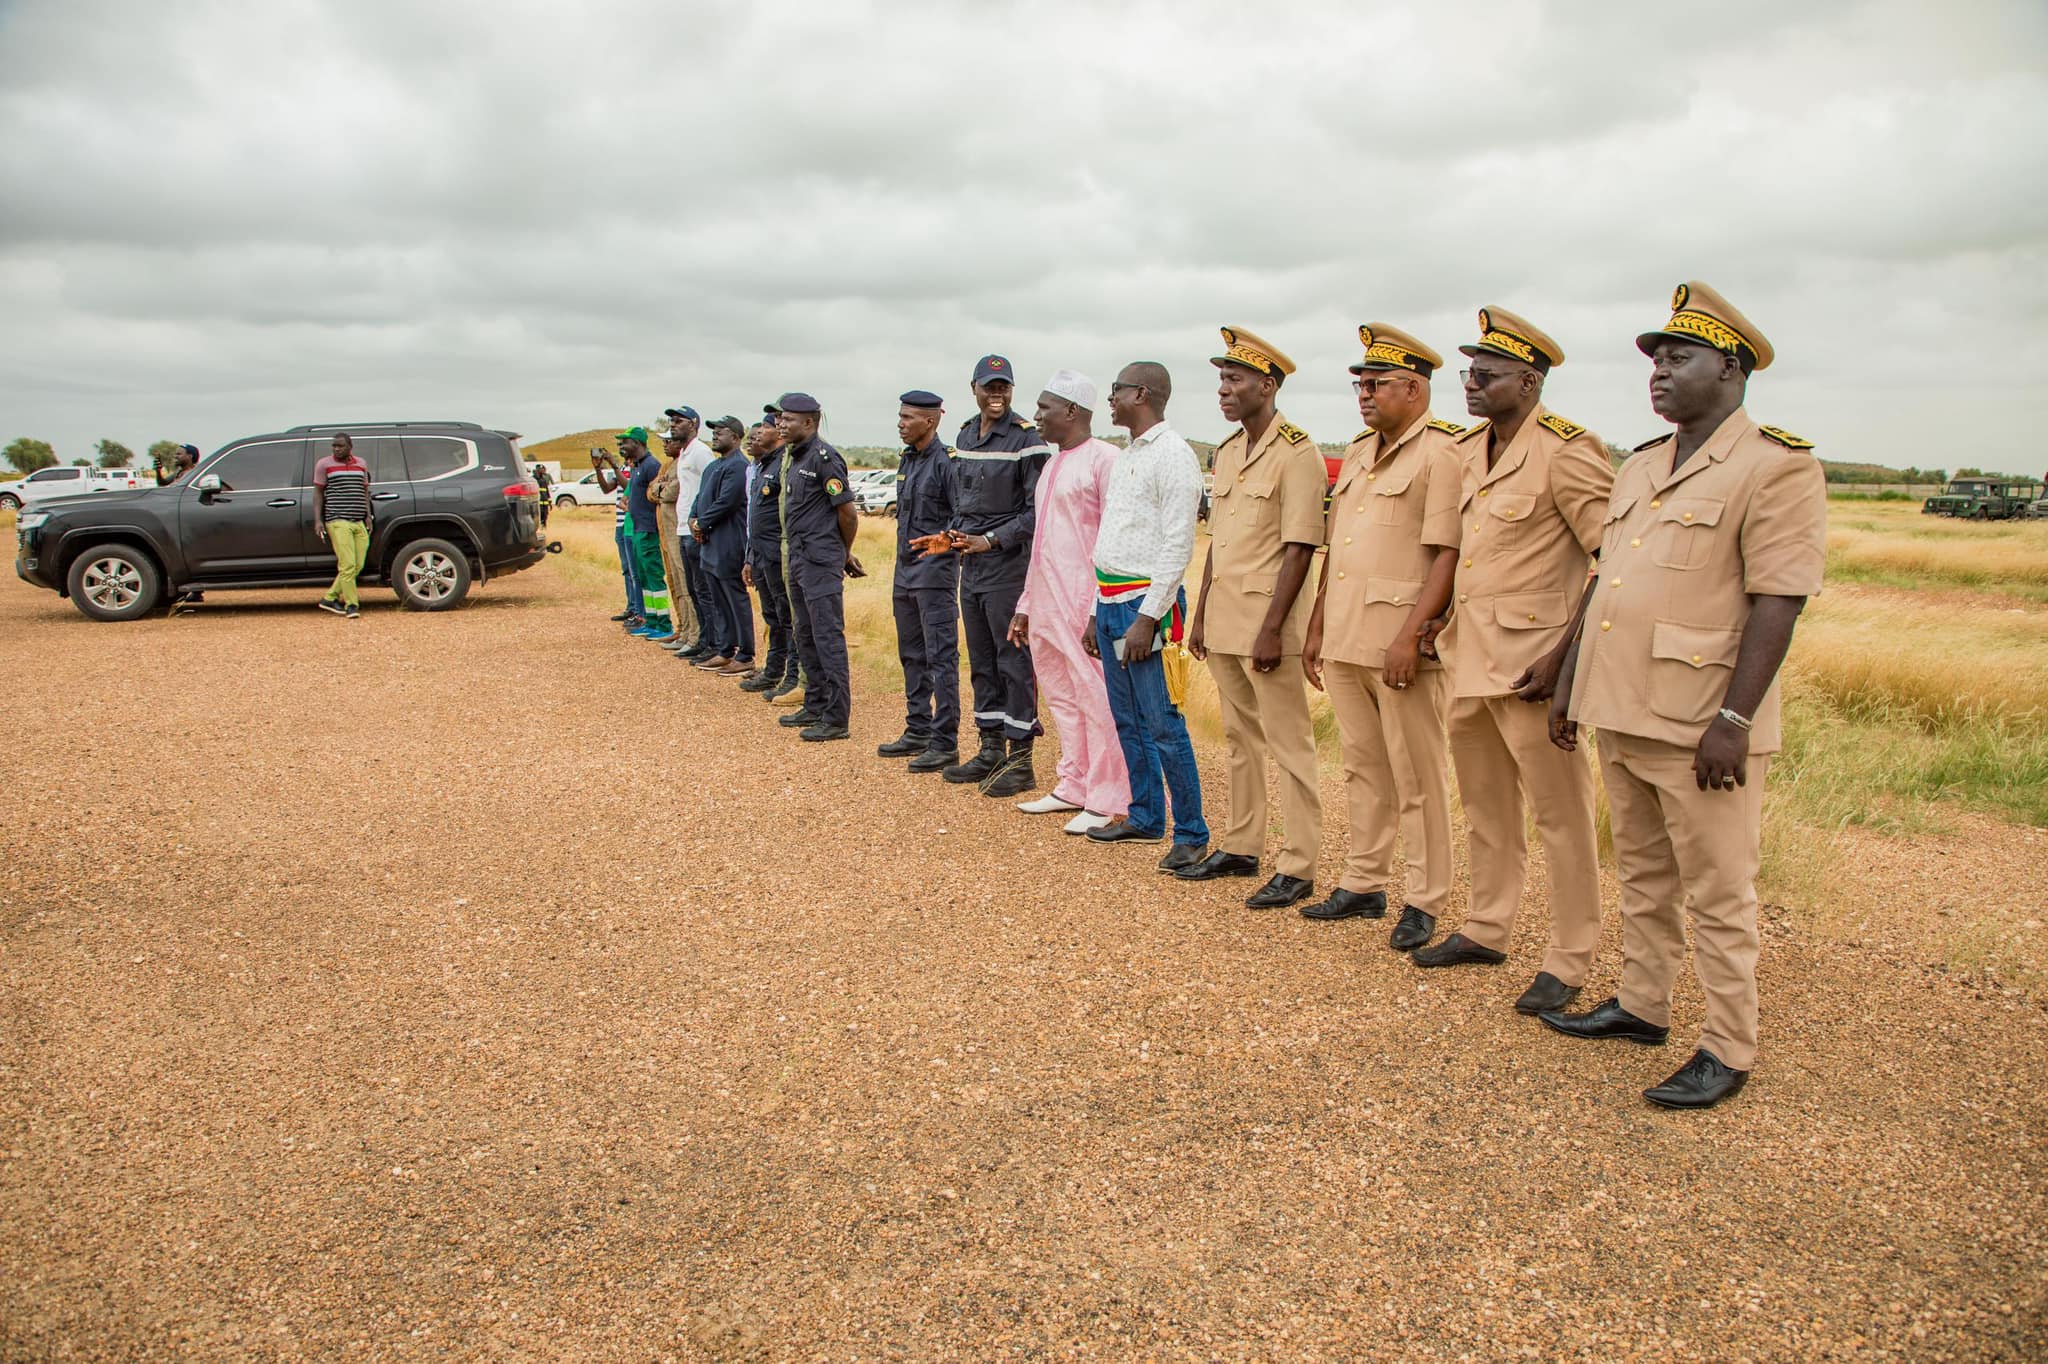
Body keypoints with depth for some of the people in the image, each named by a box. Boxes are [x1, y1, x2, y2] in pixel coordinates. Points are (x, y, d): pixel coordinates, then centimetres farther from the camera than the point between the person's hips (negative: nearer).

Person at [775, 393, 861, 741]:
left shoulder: (824, 458, -13)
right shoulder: (794, 459, 15)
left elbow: (848, 512, -13)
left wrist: (844, 554, 0)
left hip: (821, 562, -10)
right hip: (798, 559, 10)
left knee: (828, 638, -7)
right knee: (806, 637, 15)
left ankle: (836, 718, -4)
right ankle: (815, 706, 25)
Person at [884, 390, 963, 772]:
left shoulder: (946, 462, -12)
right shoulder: (906, 461, 14)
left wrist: (944, 540, -33)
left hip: (935, 571, -9)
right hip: (905, 569, 9)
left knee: (941, 658, -7)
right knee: (912, 656, 14)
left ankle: (944, 743, -4)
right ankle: (917, 732, 24)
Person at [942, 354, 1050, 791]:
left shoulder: (1026, 440, -10)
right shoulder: (965, 436, 12)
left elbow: (1037, 510, -13)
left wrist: (990, 541, -15)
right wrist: (956, 535, 4)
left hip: (1010, 565, -8)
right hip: (970, 566, 8)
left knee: (1014, 661, -3)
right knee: (981, 661, 13)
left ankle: (1020, 758, 4)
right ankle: (990, 750, 24)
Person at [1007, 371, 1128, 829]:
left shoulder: (1103, 459, -10)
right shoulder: (1052, 464, 19)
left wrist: (1100, 610, -19)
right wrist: (1025, 606, 21)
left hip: (1083, 603, -9)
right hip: (1047, 603, 9)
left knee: (1095, 700, -4)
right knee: (1062, 698, 13)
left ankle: (1106, 801, 3)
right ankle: (1073, 788, 23)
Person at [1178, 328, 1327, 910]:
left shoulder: (1297, 453, -11)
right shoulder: (1227, 451, 14)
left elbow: (1299, 549, -16)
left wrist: (1271, 629, -19)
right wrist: (1200, 615, 15)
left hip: (1268, 624, -8)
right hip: (1223, 622, 8)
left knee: (1288, 744, -2)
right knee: (1241, 738, 16)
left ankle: (1299, 867, 5)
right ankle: (1241, 847, 26)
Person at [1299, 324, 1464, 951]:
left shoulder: (1442, 453, -9)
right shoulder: (1357, 453, 17)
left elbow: (1449, 554, -16)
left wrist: (1410, 635, -21)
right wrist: (1317, 627, 17)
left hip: (1401, 645, -8)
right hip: (1344, 641, 8)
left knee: (1418, 780, 2)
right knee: (1363, 771, 15)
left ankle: (1424, 904, 11)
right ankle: (1363, 885, 26)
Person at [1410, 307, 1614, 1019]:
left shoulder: (1566, 452, -14)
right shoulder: (1468, 452, 11)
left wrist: (1567, 654, -20)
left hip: (1531, 665, -8)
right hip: (1469, 661, 8)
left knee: (1560, 814, 2)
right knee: (1485, 807, 18)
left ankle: (1569, 961, 13)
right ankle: (1486, 930, 32)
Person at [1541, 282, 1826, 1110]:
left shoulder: (1777, 466, -10)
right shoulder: (1639, 468, 15)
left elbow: (1778, 601, -16)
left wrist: (1733, 719, -20)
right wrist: (1571, 679, 16)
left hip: (1697, 727, -8)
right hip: (1621, 713, 8)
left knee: (1718, 894, 3)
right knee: (1642, 877, 18)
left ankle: (1727, 1051, 14)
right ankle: (1641, 1005, 32)